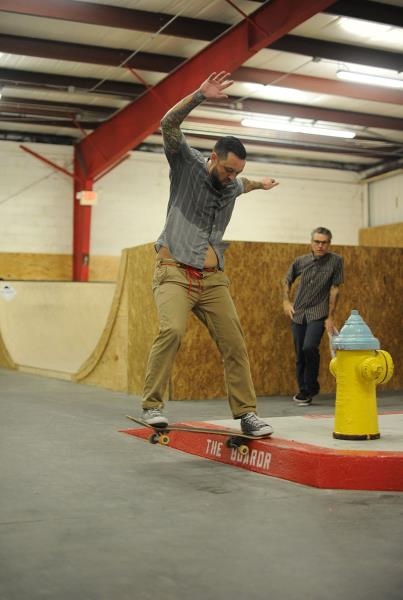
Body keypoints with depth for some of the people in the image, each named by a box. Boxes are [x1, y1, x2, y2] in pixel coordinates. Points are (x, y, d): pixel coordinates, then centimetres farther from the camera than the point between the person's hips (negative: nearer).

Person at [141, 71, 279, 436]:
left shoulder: (232, 187, 15)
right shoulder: (187, 164, 0)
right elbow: (169, 124, -14)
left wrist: (260, 184, 57)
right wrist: (200, 96, -22)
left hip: (213, 279, 6)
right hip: (175, 272, -5)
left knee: (235, 343, -4)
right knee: (172, 330, -27)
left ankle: (246, 413, 2)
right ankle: (152, 405, -16)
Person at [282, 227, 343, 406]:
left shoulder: (335, 261, -5)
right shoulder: (300, 261, 2)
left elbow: (334, 290, -5)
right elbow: (287, 280, 19)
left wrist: (330, 317, -6)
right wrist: (286, 301, 6)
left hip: (318, 314, -3)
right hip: (298, 313, 4)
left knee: (309, 347, -22)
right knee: (300, 354, 6)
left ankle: (310, 387, -3)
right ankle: (303, 390, 22)